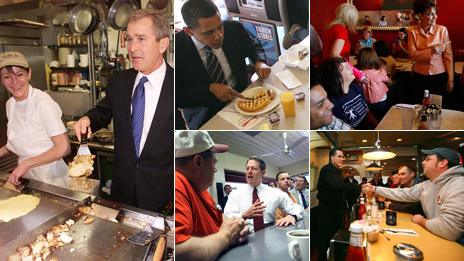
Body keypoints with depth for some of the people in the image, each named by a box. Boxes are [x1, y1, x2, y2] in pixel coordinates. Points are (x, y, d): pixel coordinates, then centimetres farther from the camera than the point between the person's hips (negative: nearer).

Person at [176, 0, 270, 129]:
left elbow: (254, 47, 13)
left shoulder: (234, 29, -8)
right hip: (204, 114, -3)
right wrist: (210, 89, -23)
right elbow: (176, 97, -11)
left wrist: (260, 62, -9)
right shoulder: (177, 48, -16)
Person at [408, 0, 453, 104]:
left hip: (439, 76, 0)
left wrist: (450, 79, -5)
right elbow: (413, 55, -14)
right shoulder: (412, 32, -5)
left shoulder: (442, 30, -6)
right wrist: (431, 50, -28)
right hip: (419, 77, 1)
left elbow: (448, 56, -5)